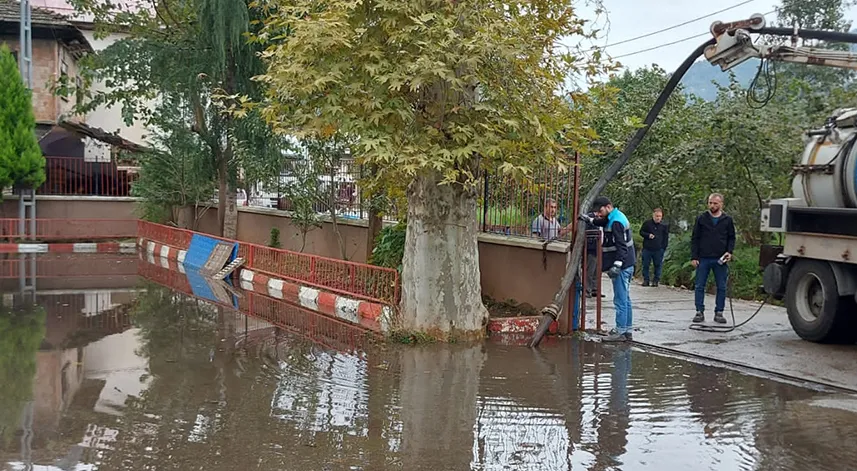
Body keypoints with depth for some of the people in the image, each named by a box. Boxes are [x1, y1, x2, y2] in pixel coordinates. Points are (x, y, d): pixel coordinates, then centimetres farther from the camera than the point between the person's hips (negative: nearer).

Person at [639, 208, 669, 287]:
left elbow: (666, 237, 11)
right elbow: (641, 232, 8)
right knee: (645, 265, 3)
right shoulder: (647, 223, 2)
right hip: (647, 248, 0)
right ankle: (646, 280, 12)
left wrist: (664, 248, 4)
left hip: (659, 250, 0)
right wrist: (648, 235, -11)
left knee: (658, 266, 3)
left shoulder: (664, 225, 5)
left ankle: (656, 280, 11)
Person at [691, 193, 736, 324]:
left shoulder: (727, 220, 5)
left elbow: (731, 238, 13)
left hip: (720, 260, 1)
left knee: (722, 287, 3)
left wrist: (729, 252, -5)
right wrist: (694, 257, -3)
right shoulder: (701, 219, 3)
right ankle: (700, 312, 8)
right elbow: (695, 239, 4)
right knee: (700, 286, 1)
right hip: (703, 259, 0)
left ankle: (719, 312, 11)